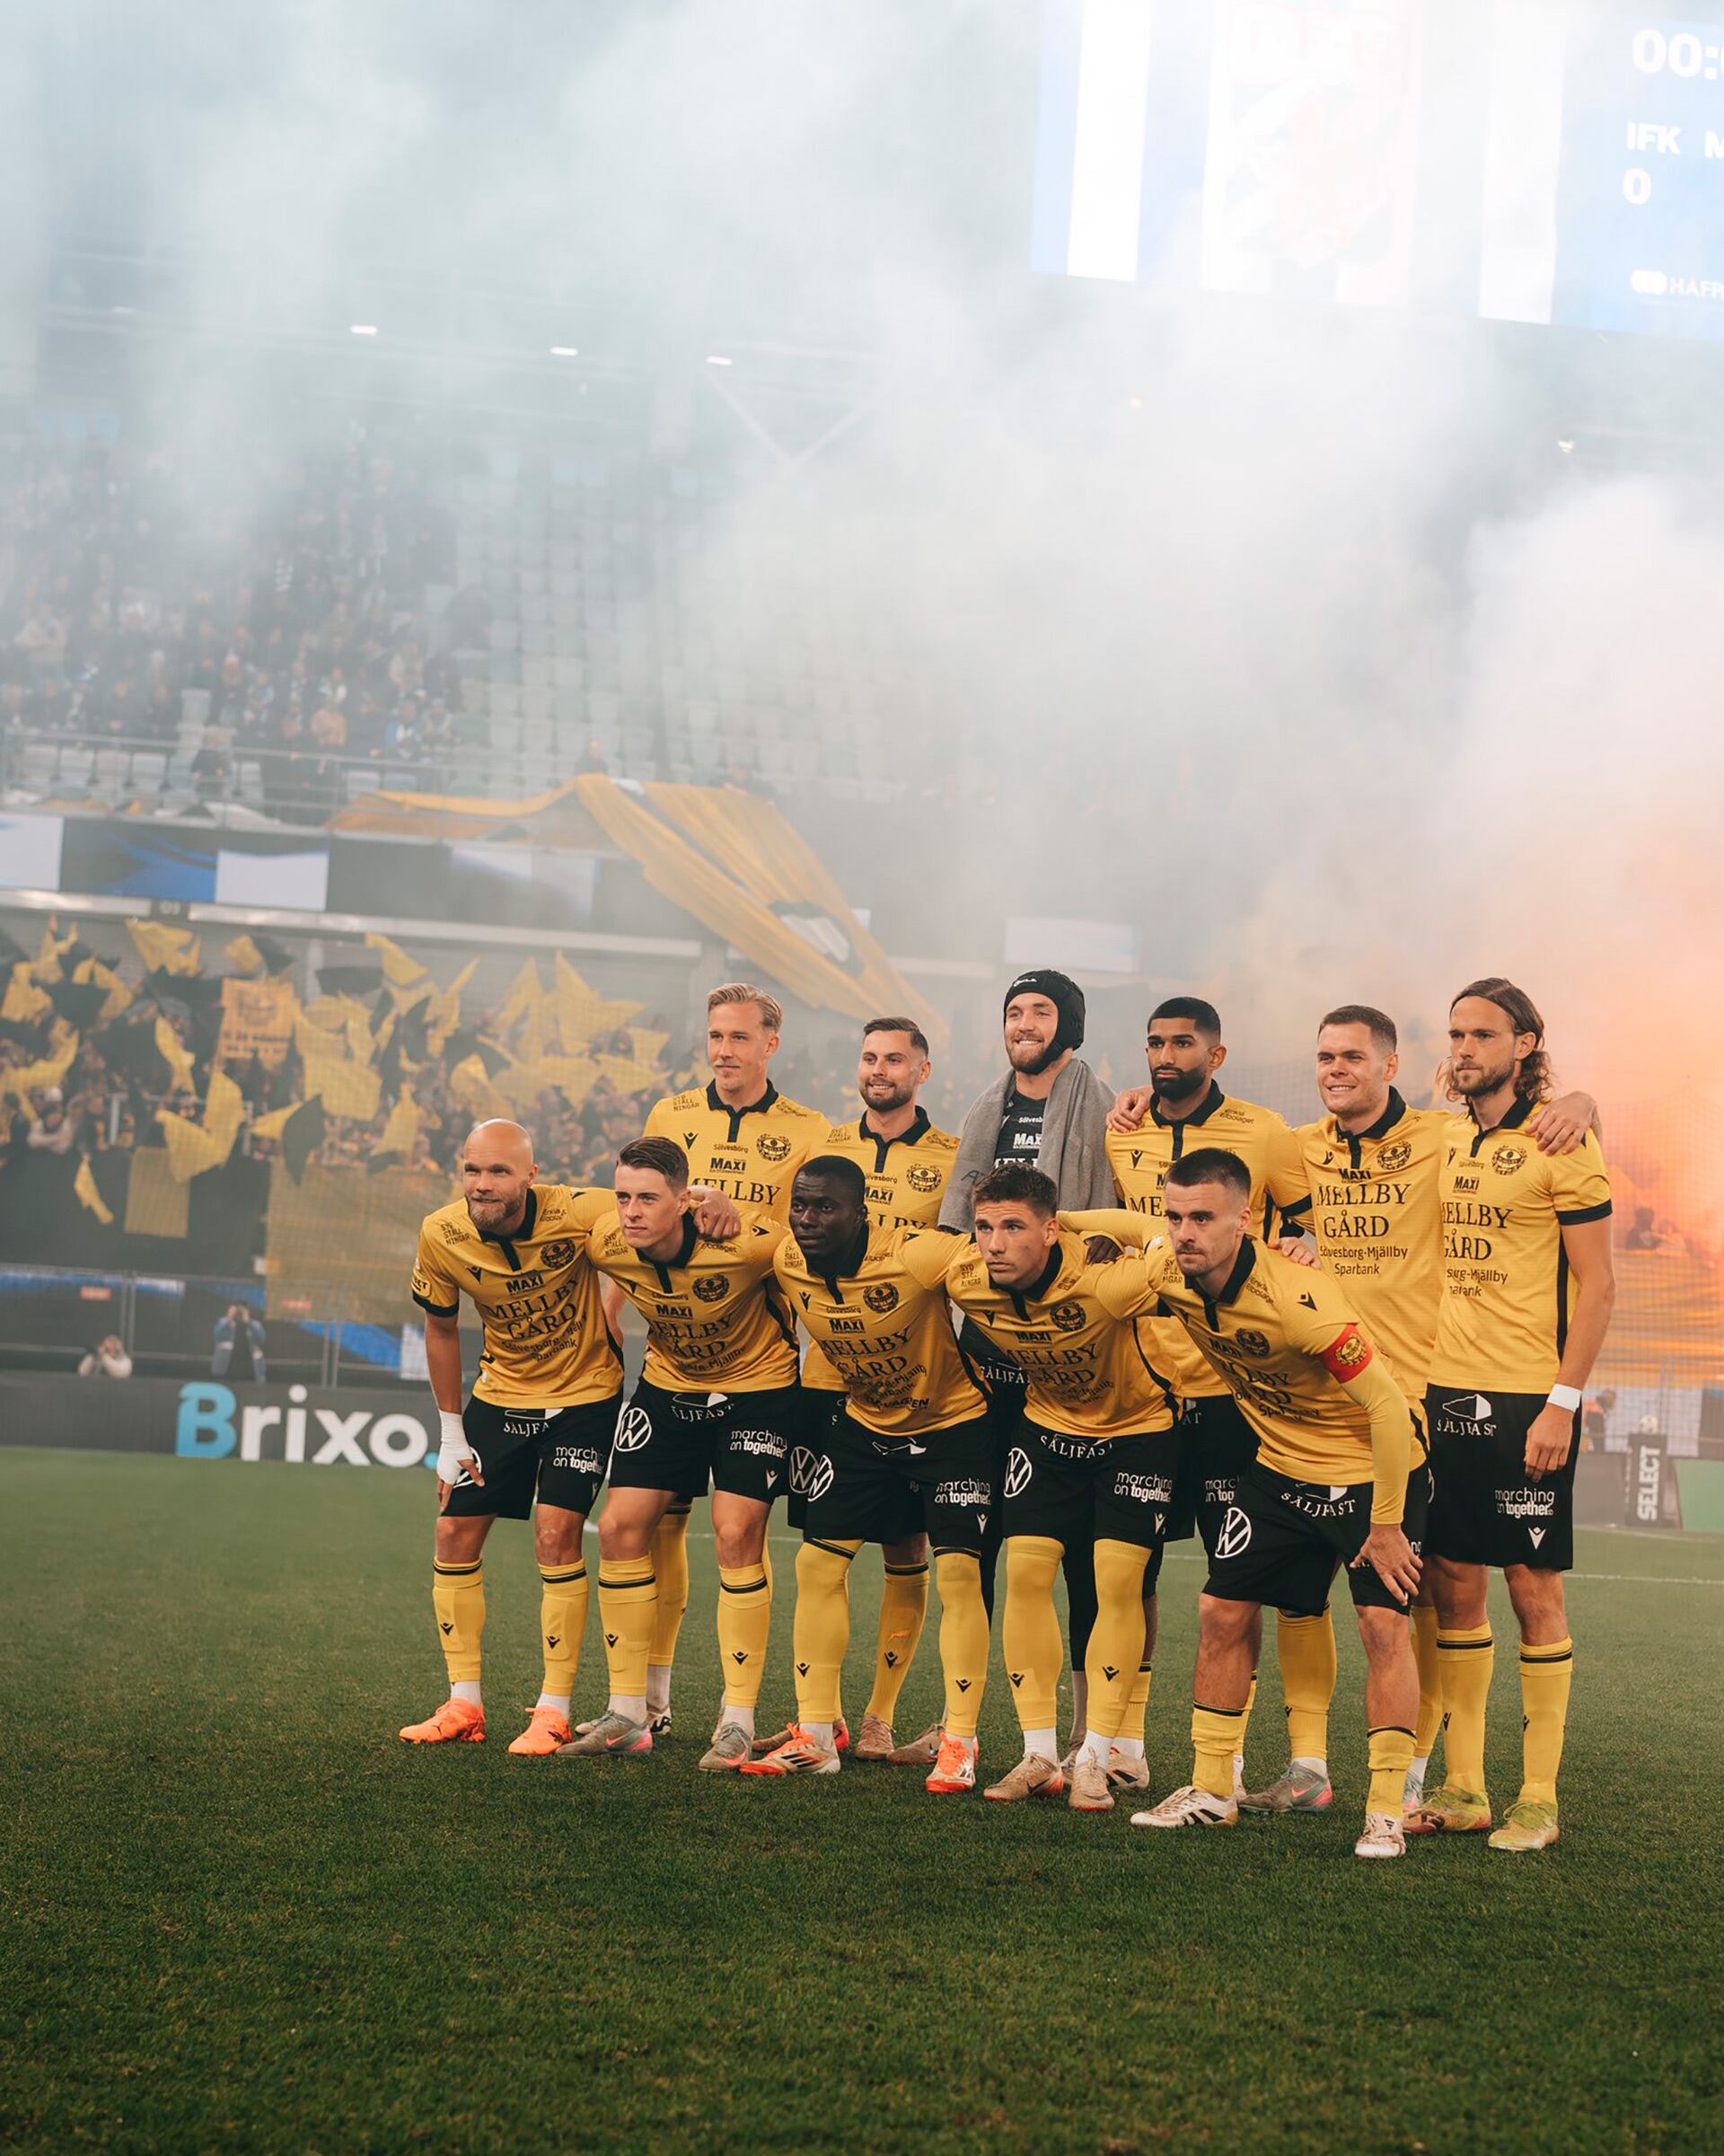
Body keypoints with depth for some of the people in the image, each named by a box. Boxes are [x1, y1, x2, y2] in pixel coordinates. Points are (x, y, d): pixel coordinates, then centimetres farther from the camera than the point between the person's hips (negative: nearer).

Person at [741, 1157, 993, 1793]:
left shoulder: (912, 1258, -32)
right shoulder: (784, 1263, -15)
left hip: (952, 1420, -5)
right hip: (866, 1423, 5)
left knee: (958, 1572, -12)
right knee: (817, 1561, 0)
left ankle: (959, 1743, -4)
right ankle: (816, 1735, 9)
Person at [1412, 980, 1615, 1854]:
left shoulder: (1561, 1143, -7)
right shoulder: (1442, 1139, 11)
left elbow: (1596, 1286, -8)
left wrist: (1563, 1403, -14)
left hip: (1528, 1399, -6)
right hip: (1445, 1390, 6)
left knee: (1534, 1586, -1)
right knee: (1454, 1585, 7)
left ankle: (1538, 1799, 6)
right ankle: (1461, 1788, 15)